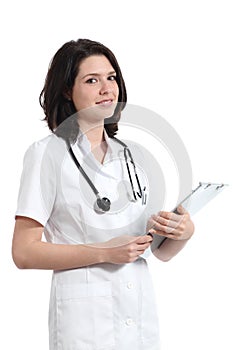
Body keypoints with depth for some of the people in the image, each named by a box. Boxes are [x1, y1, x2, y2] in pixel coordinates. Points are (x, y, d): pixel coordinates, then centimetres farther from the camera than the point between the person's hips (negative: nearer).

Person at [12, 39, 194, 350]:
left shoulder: (128, 155, 11)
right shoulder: (48, 153, -6)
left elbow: (161, 252, 13)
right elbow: (24, 253, -12)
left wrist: (183, 232, -8)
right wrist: (105, 252, -17)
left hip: (142, 313, 6)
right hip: (85, 314, -5)